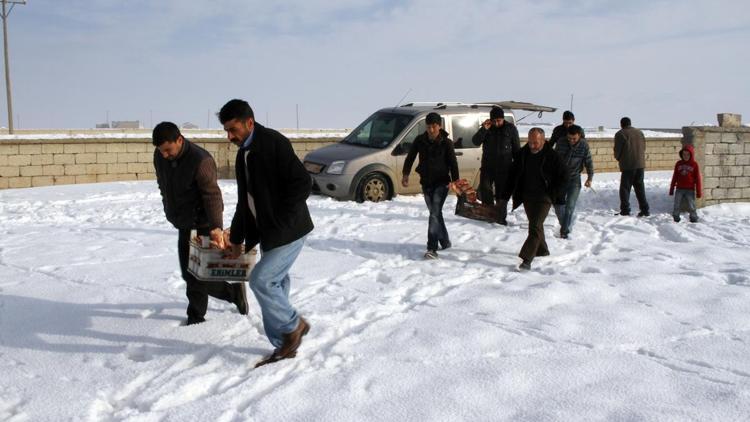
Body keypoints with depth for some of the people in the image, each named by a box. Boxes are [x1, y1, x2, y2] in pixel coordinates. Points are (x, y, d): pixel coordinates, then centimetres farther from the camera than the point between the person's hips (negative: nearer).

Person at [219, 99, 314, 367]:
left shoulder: (274, 143, -15)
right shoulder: (243, 154, 13)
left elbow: (302, 183, -21)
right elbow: (244, 201, 21)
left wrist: (281, 223, -19)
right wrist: (236, 237, 22)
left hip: (288, 232, -9)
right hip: (267, 234, 9)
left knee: (261, 280, -14)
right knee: (274, 285, 11)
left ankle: (294, 325, 8)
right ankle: (284, 345, 21)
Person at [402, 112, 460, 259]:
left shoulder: (446, 143, -9)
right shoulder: (420, 140, 0)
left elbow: (453, 163, -9)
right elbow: (410, 157, 4)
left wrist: (454, 180, -21)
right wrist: (406, 174, -9)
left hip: (441, 183, -4)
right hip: (426, 182, 5)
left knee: (435, 213, -16)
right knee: (435, 213, 15)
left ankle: (432, 248, -19)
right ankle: (445, 242, 32)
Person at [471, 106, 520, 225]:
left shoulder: (511, 129, 0)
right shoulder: (487, 128, 4)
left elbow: (516, 148, 5)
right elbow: (475, 141, -5)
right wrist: (484, 129, -17)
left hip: (504, 167, -1)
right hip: (487, 166, 1)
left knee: (502, 193, 3)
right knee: (484, 188, -12)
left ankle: (501, 217, 13)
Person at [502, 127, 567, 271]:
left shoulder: (551, 156, -10)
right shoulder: (522, 154, 2)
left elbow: (563, 175, -2)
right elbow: (514, 175, 9)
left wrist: (554, 193, -7)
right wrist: (506, 195, 5)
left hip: (543, 198, -5)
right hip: (527, 197, 6)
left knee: (535, 227, -14)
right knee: (535, 225, 19)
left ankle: (526, 259, -19)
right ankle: (542, 250, 38)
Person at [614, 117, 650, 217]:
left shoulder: (620, 134, -6)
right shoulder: (640, 132, 14)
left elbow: (617, 150, -6)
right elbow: (644, 147, 14)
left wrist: (618, 159, 12)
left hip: (628, 165, -5)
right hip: (640, 164, 5)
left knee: (625, 187, 1)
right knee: (640, 187, 14)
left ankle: (625, 210, -4)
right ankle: (645, 209, 11)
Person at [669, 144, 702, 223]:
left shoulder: (694, 164, -1)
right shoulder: (678, 164, 7)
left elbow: (697, 178, 1)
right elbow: (674, 177, 11)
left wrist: (699, 191, -1)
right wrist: (671, 189, 10)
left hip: (690, 190, -2)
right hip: (679, 189, 2)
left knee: (691, 207, 2)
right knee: (677, 206, 3)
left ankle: (694, 220, 12)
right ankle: (675, 219, 12)